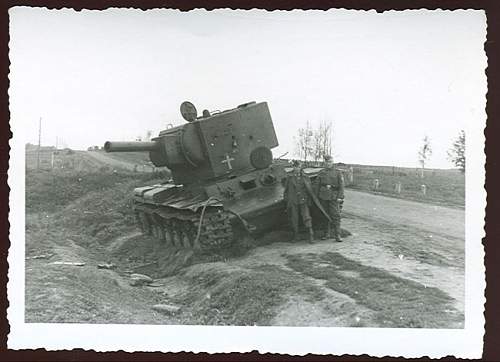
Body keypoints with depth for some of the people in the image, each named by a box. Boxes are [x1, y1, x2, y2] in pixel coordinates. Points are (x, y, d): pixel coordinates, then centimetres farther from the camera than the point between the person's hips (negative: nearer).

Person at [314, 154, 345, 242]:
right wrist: (316, 197, 5)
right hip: (323, 197, 3)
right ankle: (328, 234, 17)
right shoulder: (321, 173, 10)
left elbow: (341, 186, 0)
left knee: (335, 216, -8)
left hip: (333, 197, -3)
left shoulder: (338, 173, 4)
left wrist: (340, 197, -9)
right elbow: (317, 186, 10)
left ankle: (337, 235, -6)